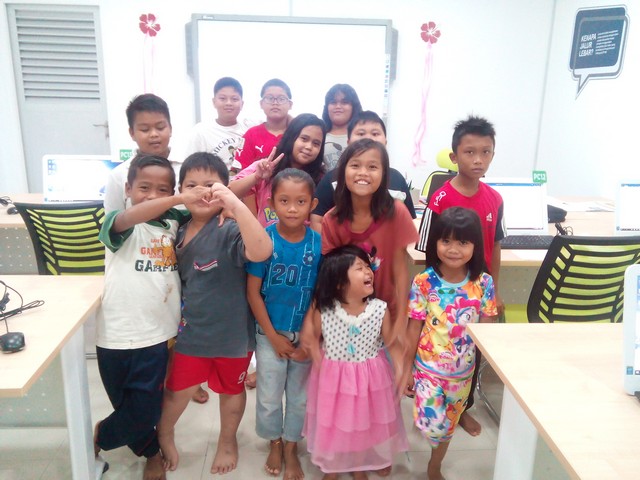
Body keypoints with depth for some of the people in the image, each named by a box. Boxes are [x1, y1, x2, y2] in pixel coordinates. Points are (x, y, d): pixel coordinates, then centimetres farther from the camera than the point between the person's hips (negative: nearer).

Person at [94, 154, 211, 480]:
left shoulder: (175, 222, 1)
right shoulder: (123, 225, -12)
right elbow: (128, 219, -35)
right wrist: (181, 198, -47)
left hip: (158, 334, 3)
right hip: (117, 336, -2)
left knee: (145, 410, 10)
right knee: (127, 406, 16)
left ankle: (101, 436, 42)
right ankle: (150, 451, 45)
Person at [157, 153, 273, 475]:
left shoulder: (230, 230, -24)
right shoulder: (180, 232, -3)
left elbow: (261, 251, -46)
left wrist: (235, 203, -52)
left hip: (231, 331, -3)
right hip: (192, 330, 4)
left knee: (231, 388, 20)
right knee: (178, 389, 17)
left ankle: (228, 441, 47)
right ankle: (163, 435, 48)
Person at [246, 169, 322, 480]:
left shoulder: (320, 243, -13)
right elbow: (253, 292, -10)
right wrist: (274, 337, -9)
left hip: (307, 334, 1)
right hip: (270, 334, 0)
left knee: (300, 397, 17)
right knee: (269, 397, 15)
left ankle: (291, 448, 40)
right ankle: (274, 444, 42)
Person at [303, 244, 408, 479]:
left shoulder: (380, 309, -17)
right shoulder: (323, 309, -19)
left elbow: (391, 342, -6)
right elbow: (314, 337, -3)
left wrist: (401, 368, -16)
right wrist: (319, 366, -9)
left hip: (369, 378, 1)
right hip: (332, 376, 0)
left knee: (364, 423, 18)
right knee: (331, 424, 16)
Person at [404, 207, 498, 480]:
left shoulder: (483, 283, -11)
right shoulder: (424, 282, -15)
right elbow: (414, 328, -9)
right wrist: (406, 367, -5)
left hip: (463, 370, 3)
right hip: (428, 367, -2)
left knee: (448, 426, 19)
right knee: (432, 425, -8)